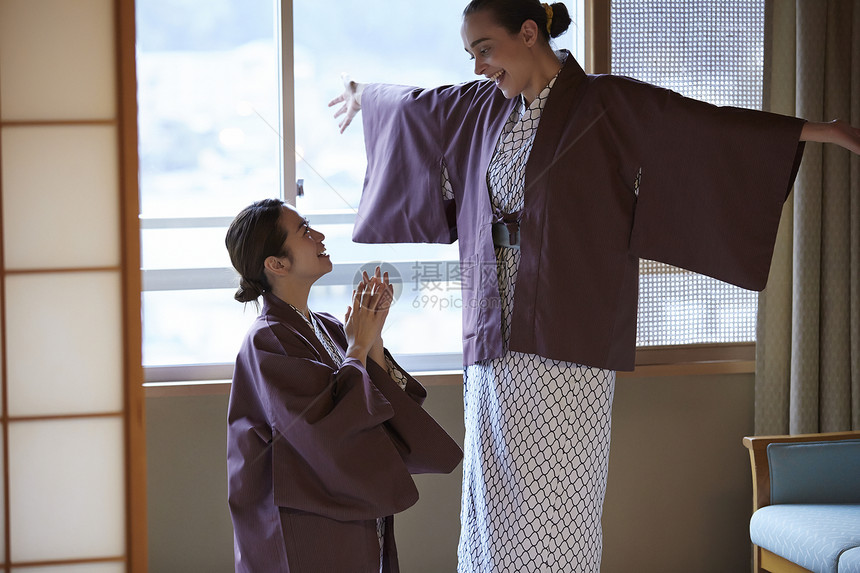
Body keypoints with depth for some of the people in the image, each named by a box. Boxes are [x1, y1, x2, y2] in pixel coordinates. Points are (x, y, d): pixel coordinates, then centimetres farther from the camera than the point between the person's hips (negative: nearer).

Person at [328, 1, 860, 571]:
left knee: (555, 502, -5)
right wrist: (364, 96, 52)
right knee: (495, 498, 6)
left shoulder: (607, 105, -5)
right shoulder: (484, 108, 14)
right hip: (496, 339, 6)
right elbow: (419, 103, 33)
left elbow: (706, 122, -13)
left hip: (566, 339, -6)